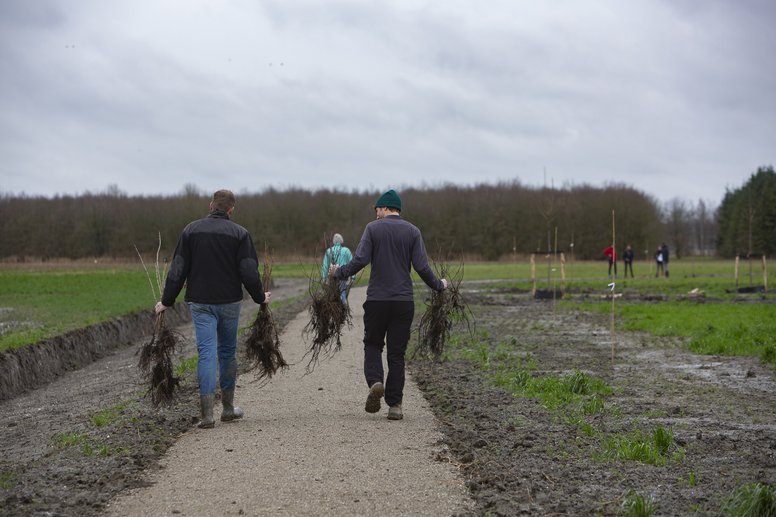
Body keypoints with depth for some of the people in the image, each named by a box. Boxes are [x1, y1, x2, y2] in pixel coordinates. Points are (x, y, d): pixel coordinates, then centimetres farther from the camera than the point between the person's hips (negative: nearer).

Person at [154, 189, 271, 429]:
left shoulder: (191, 230, 3)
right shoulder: (239, 233, -1)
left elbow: (177, 270, 1)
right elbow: (249, 272, -6)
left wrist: (167, 301, 7)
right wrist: (260, 297, 9)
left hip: (200, 302, 0)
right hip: (229, 302, 0)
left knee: (206, 353, -3)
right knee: (228, 352, 14)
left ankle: (207, 413, -11)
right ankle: (228, 408, 24)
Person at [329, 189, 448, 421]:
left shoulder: (373, 228, 0)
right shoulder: (413, 231, 4)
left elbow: (360, 260, -9)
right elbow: (422, 267, -2)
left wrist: (338, 273, 7)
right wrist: (439, 285, 14)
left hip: (376, 299, -1)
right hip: (404, 301, 1)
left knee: (373, 344, 15)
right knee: (396, 353, 7)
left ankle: (375, 382, -11)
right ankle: (394, 405, 4)